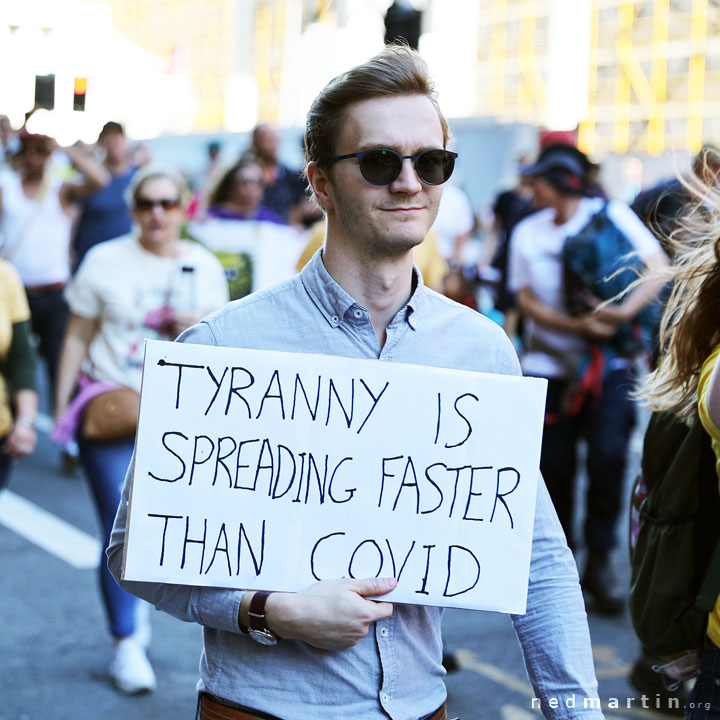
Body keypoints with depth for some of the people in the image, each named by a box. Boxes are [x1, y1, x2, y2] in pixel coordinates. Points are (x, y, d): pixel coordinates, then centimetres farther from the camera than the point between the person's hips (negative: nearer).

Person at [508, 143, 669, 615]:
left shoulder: (612, 215, -2)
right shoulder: (527, 233, 5)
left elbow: (660, 269, -8)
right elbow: (527, 300, 0)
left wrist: (626, 311, -24)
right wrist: (577, 325, -17)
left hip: (609, 362, -2)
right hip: (551, 363, 2)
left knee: (608, 454, -12)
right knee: (554, 464, 2)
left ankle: (600, 560, 3)